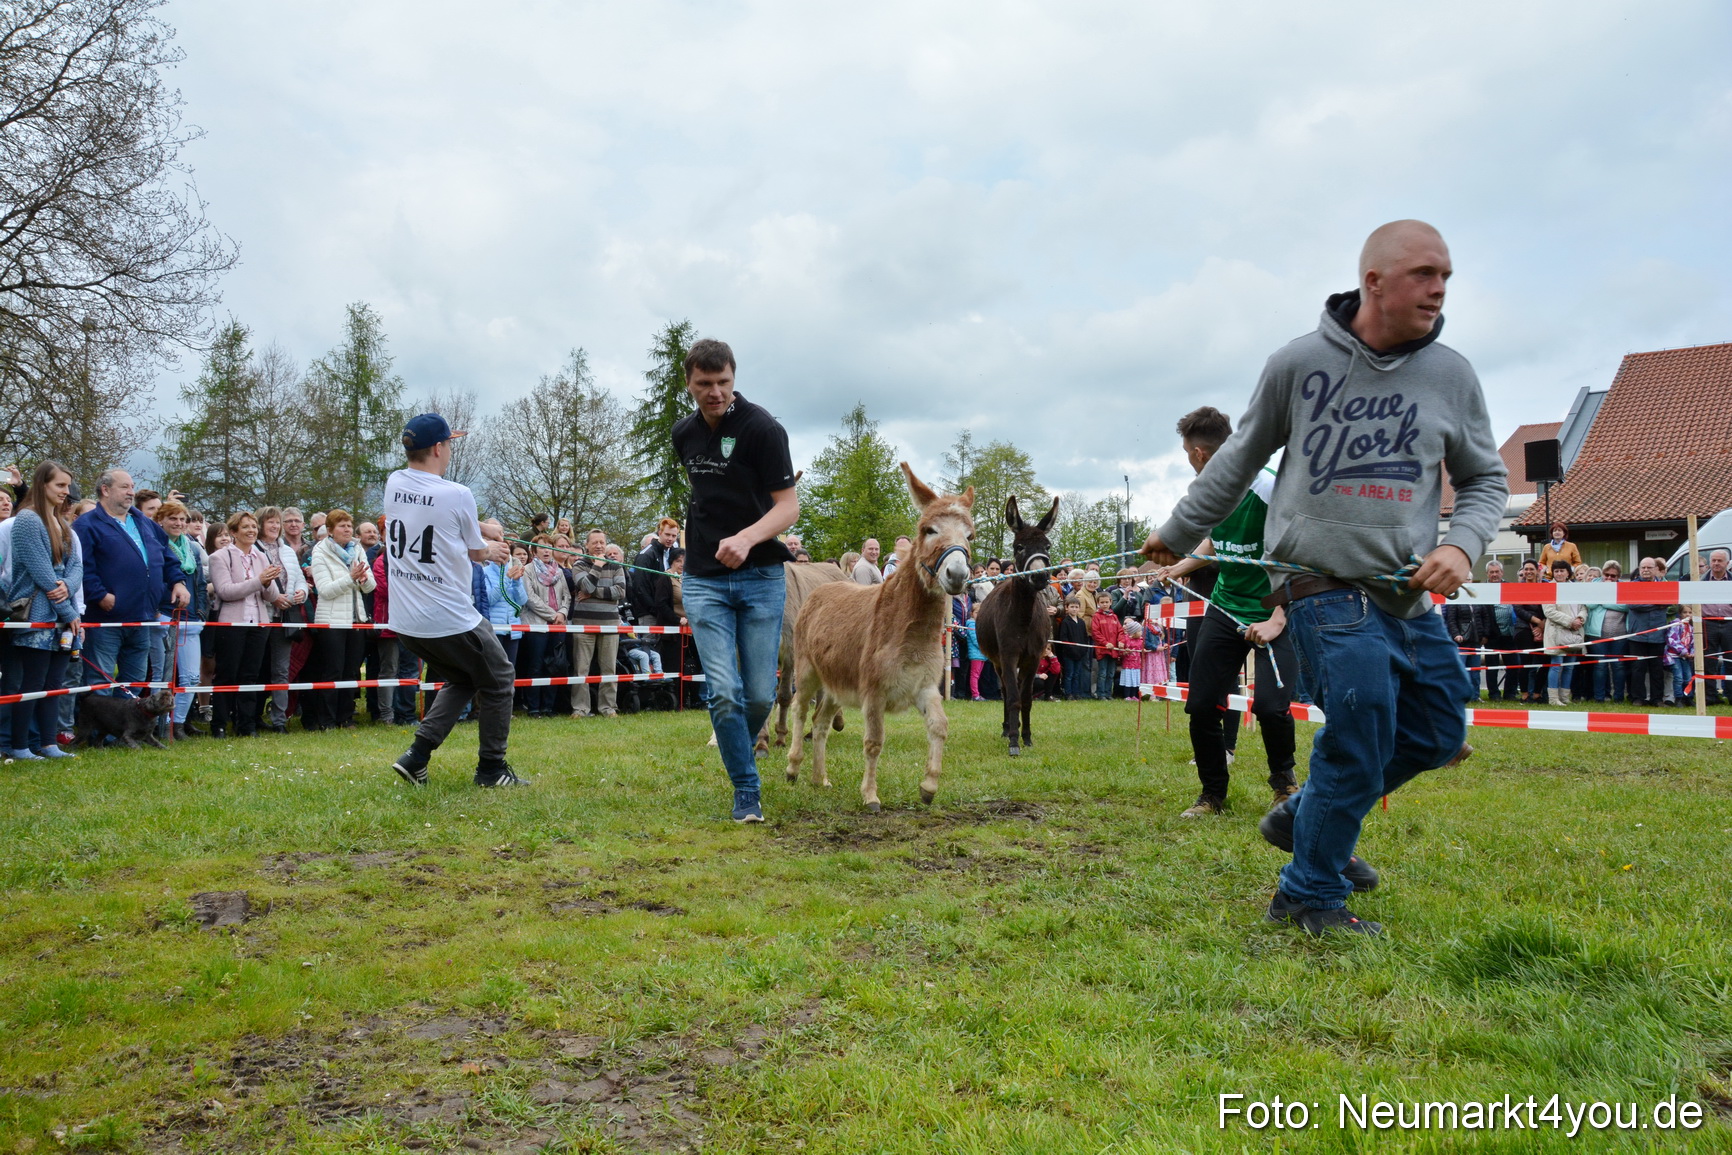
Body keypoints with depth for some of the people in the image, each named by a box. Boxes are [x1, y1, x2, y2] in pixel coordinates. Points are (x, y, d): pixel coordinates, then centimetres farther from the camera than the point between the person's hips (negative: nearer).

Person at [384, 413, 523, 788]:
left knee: (461, 681, 25)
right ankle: (491, 768, 17)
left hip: (404, 621, 7)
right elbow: (476, 551, 1)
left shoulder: (394, 484, 3)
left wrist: (479, 527, 19)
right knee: (498, 680, 14)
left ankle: (417, 754, 11)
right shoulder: (457, 494, -15)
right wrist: (492, 548, 22)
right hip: (450, 620, -7)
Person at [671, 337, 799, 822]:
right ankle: (746, 791, 5)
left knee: (761, 695, 2)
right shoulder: (683, 433, 8)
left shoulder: (762, 427, -10)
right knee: (724, 692, -9)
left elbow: (788, 505, -14)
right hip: (704, 579, 3)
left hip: (761, 575, -3)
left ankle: (741, 749, 34)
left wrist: (746, 538, -30)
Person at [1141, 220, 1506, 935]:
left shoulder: (1450, 374, 5)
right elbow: (1239, 461, 10)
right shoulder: (1300, 364, -3)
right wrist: (1178, 534, 18)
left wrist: (1462, 545, -6)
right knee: (1361, 738, -9)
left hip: (1410, 598, 5)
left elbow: (1486, 479, 15)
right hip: (1326, 588, -5)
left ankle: (1307, 818, 29)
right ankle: (1310, 897, 11)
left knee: (1438, 733, 8)